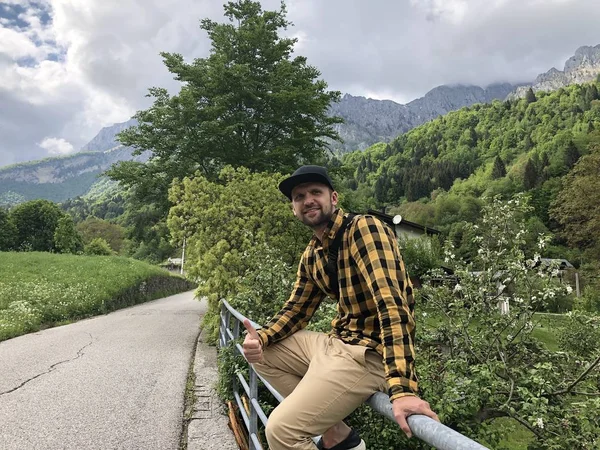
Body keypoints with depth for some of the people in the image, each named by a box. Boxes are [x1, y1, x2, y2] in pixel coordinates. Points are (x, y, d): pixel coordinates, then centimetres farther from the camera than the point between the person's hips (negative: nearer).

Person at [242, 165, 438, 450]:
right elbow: (296, 309, 15)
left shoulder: (363, 228, -16)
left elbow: (392, 304, -26)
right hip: (337, 343, 9)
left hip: (369, 353, -9)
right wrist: (260, 337, -5)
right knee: (258, 351, 11)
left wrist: (402, 388, -34)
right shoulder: (311, 255, 9)